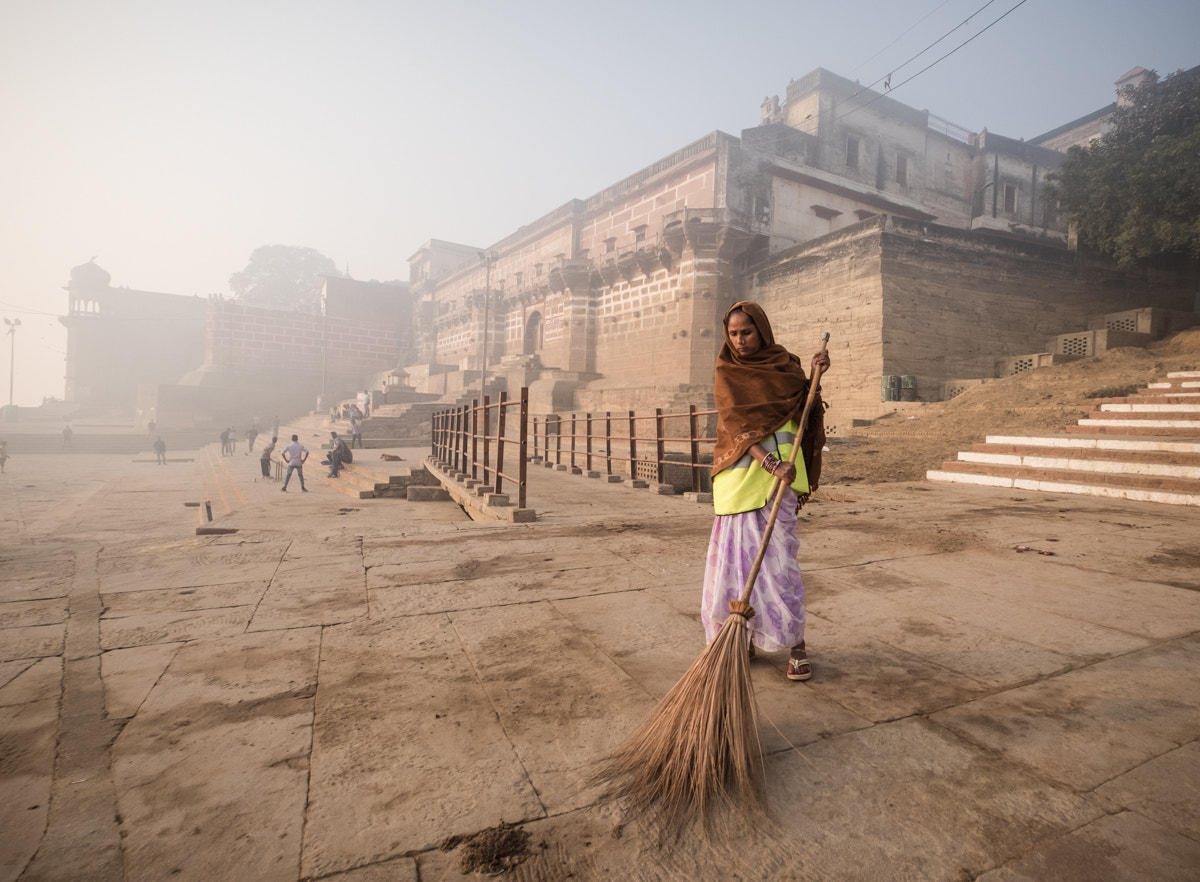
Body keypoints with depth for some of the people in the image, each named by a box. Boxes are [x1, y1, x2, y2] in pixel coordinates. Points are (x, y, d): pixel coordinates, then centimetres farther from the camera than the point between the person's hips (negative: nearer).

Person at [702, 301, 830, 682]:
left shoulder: (786, 364, 8)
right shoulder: (726, 374, 3)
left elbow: (805, 412, 11)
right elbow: (737, 425, -10)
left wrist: (815, 376, -3)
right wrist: (770, 462, -23)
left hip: (779, 476, 0)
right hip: (739, 474, 1)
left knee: (778, 557, -3)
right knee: (734, 556, 4)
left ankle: (795, 644, 10)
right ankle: (742, 638, 20)